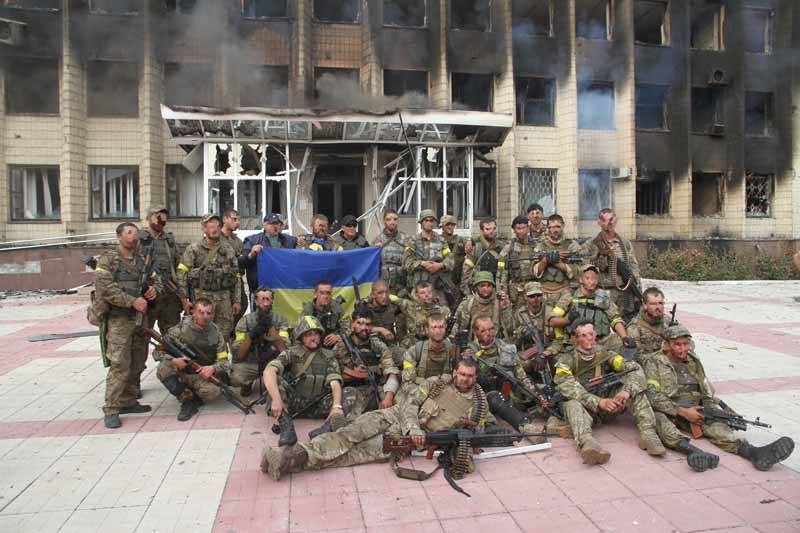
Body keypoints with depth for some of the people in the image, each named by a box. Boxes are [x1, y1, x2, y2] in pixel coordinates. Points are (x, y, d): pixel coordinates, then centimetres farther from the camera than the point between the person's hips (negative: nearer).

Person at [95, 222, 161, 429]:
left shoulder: (142, 261, 15)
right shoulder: (107, 260, -4)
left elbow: (157, 281, 22)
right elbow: (105, 289, -16)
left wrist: (154, 289, -2)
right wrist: (133, 301, -19)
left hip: (142, 319, 6)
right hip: (119, 321, -6)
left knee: (137, 365, 11)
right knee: (119, 366, -10)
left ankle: (128, 402, 23)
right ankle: (111, 410, -2)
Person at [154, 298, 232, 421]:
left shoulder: (215, 333, -4)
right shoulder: (181, 328, -8)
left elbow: (224, 361, -3)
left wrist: (213, 368, -26)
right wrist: (173, 360, -26)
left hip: (202, 375, 0)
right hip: (180, 373, 1)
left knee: (214, 391, -32)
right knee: (163, 369, -30)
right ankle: (188, 400, -12)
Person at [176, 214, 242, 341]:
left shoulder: (228, 250, 11)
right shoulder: (194, 249, 1)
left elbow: (236, 277, 13)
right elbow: (181, 275, -3)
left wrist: (237, 301, 8)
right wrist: (184, 299, -9)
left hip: (224, 300, 3)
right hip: (201, 298, -3)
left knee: (224, 336, 7)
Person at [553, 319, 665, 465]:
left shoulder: (605, 355, 5)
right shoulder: (566, 360, -4)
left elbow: (636, 369, -6)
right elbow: (567, 387, -22)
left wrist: (627, 391, -27)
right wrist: (599, 402, -34)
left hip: (609, 404, 3)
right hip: (585, 407, -3)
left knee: (635, 387, -15)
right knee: (572, 403, -36)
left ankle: (648, 433, -26)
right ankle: (587, 443, -61)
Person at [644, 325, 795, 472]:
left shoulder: (694, 362, 15)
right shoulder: (654, 362, -4)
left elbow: (707, 393, 18)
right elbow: (653, 396, -14)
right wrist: (683, 412, -20)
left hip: (692, 411, 5)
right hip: (667, 412, -5)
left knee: (713, 424, -24)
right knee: (658, 419, -38)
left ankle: (752, 452, -45)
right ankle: (693, 452, -59)